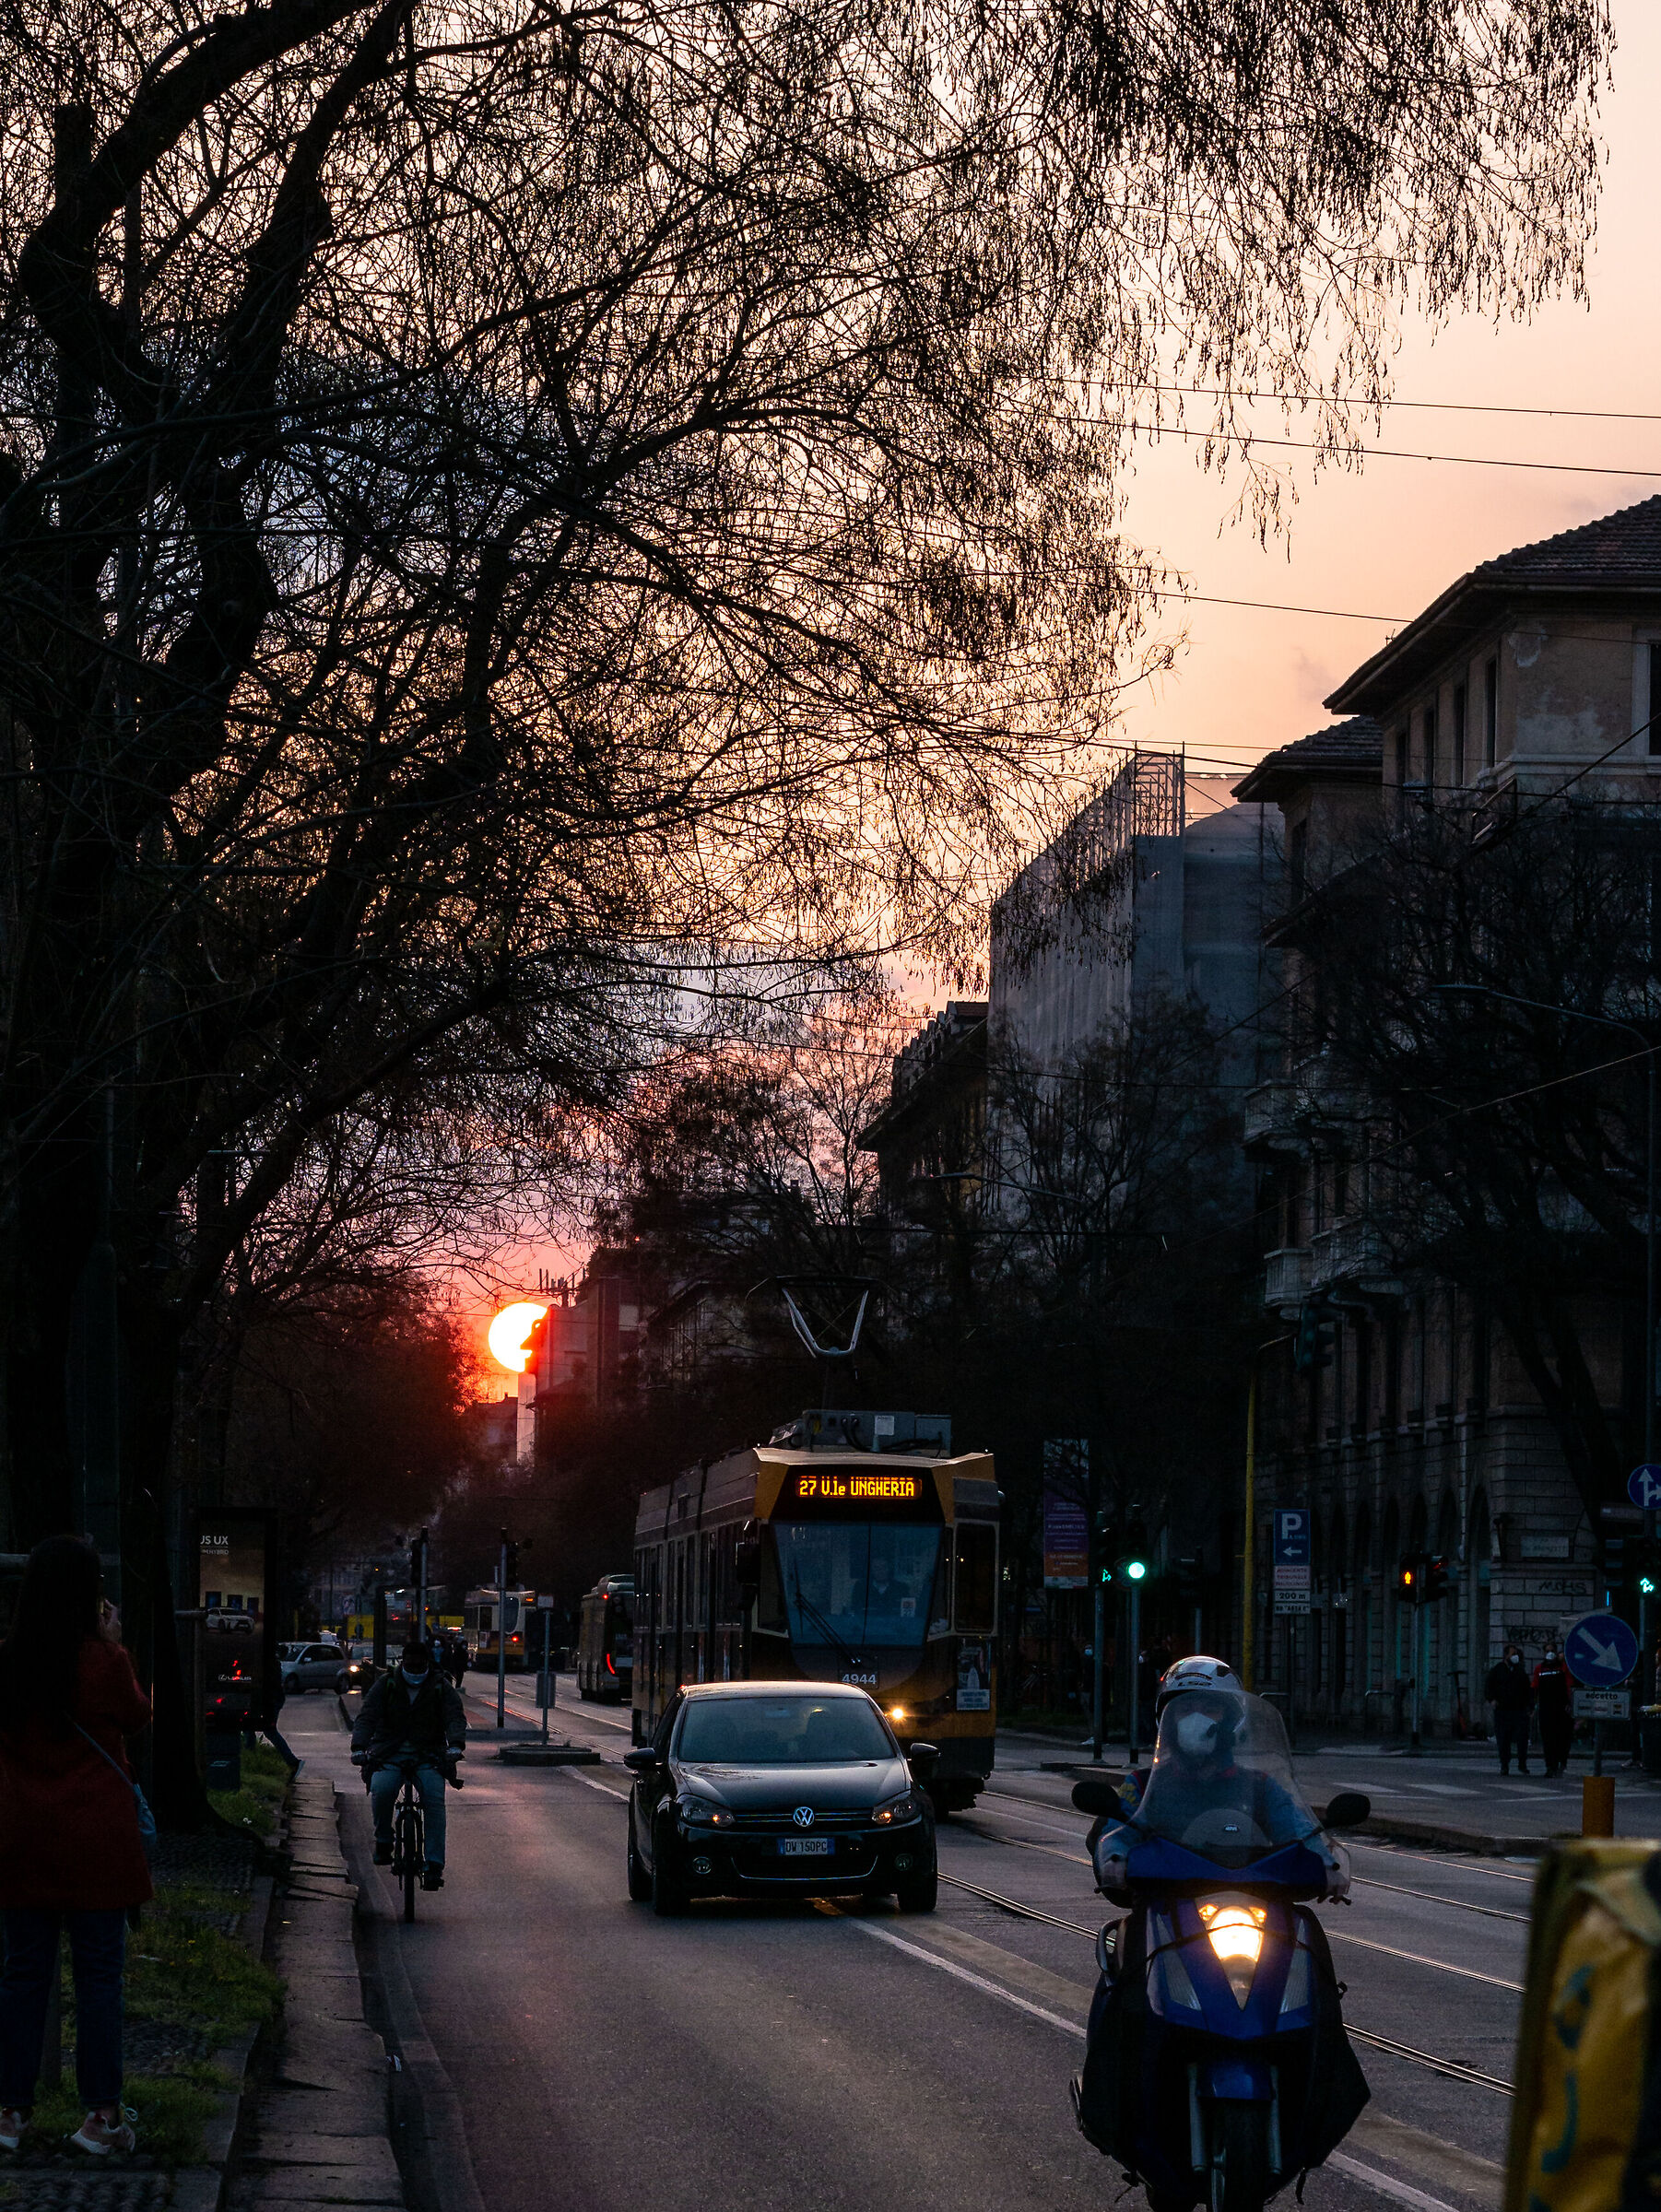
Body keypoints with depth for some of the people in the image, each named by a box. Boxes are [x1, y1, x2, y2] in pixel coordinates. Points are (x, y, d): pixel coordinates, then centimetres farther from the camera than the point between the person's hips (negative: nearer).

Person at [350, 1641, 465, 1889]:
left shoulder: (440, 1687, 6)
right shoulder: (387, 1685, 5)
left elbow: (456, 1717, -6)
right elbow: (366, 1716, -5)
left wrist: (456, 1745, -28)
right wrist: (359, 1747, -23)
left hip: (428, 1755, 0)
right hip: (389, 1754, 0)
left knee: (434, 1799, -24)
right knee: (381, 1790, -30)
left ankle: (434, 1865, -23)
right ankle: (383, 1841, -2)